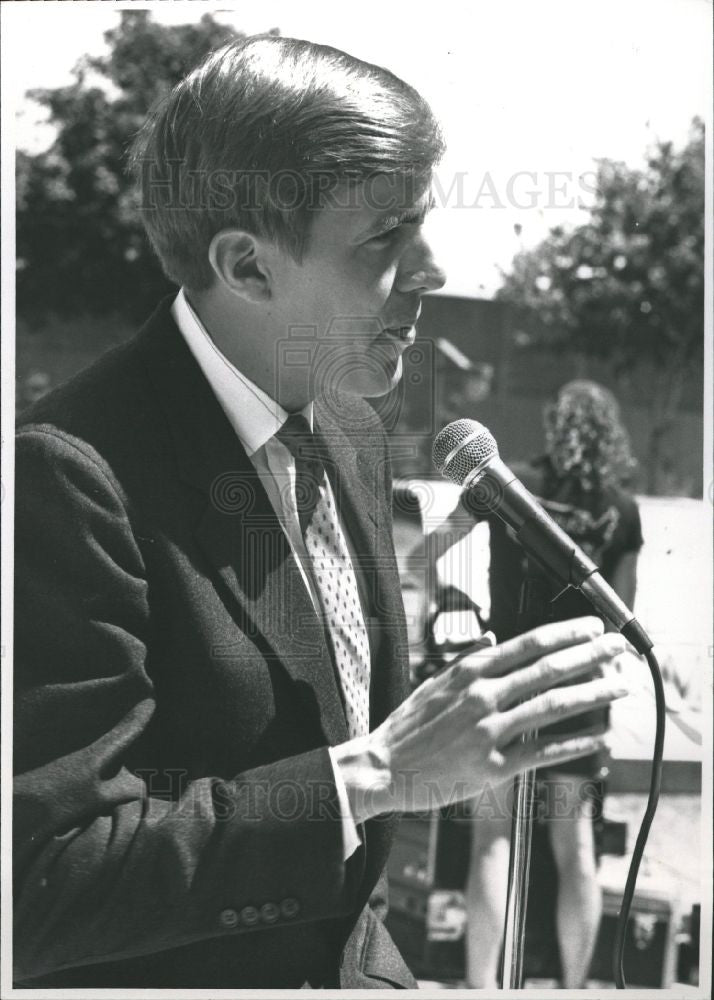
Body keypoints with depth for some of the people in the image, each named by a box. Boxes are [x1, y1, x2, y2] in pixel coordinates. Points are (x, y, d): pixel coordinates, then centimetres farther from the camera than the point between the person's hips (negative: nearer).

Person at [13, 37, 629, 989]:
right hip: (168, 975, -7)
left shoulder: (352, 434, 3)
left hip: (355, 962, 7)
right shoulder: (72, 472, -23)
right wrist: (376, 774, -29)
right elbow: (42, 889, -27)